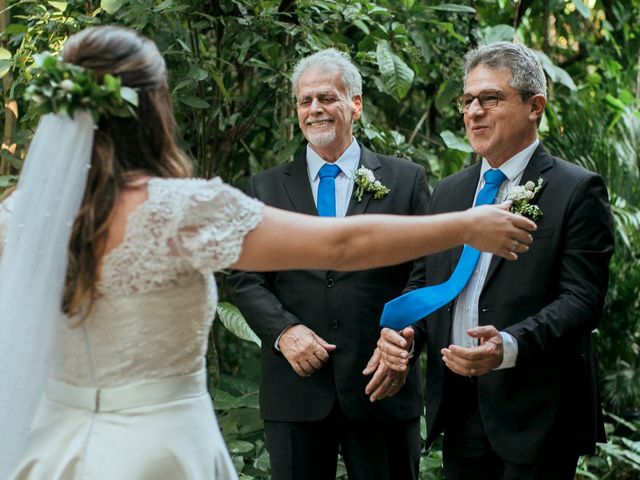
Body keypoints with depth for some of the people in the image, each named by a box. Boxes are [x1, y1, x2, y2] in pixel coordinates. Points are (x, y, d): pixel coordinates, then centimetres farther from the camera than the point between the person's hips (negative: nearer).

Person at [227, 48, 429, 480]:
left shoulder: (406, 180, 6)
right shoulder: (265, 188, 10)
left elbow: (426, 270, 0)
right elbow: (245, 278, 6)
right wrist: (284, 331, -11)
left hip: (381, 380, -1)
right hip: (295, 388, 1)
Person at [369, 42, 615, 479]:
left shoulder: (577, 191, -6)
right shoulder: (449, 192, 15)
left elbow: (582, 299, -14)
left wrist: (510, 347, -28)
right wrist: (407, 333, -3)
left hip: (536, 415, -5)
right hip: (459, 410, 6)